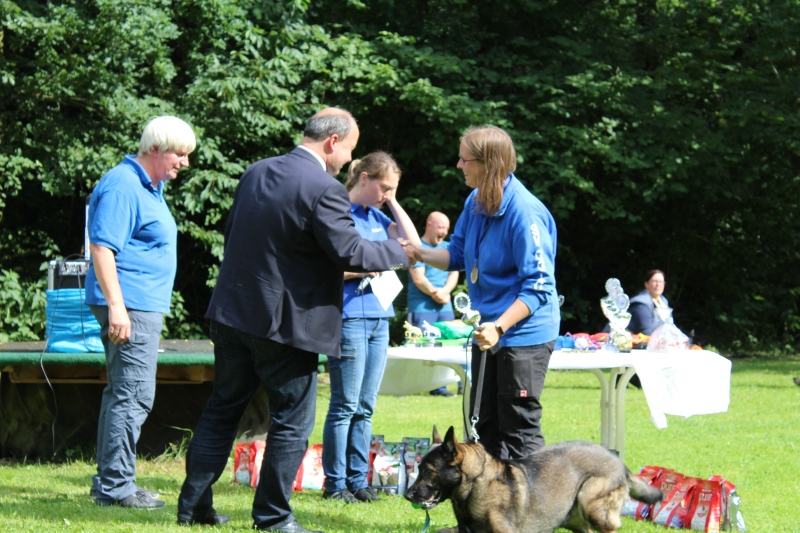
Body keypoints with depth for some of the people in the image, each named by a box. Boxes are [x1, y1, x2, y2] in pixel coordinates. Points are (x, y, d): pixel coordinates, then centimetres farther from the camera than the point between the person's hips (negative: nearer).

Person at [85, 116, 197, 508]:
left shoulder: (150, 187, 19)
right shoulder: (123, 186, -14)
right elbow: (102, 247, -21)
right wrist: (115, 306, -27)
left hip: (144, 306, 11)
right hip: (129, 305, -11)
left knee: (122, 394, 14)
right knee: (133, 396, -12)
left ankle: (109, 482, 20)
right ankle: (115, 486, -10)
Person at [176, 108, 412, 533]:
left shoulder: (256, 173, 8)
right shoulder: (324, 189, -17)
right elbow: (350, 253, -18)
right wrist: (399, 253, -2)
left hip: (232, 311, 7)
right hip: (287, 321, -7)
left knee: (222, 409, 16)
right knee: (292, 420, 4)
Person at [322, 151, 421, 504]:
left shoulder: (376, 216, 15)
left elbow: (413, 243, 10)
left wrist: (393, 202, 7)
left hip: (378, 318, 8)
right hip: (349, 317, -8)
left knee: (365, 408, 8)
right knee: (345, 406, -5)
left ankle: (357, 480, 13)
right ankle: (334, 484, 1)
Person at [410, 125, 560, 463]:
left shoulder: (525, 212, -22)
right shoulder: (476, 202, 5)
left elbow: (538, 286, -23)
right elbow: (458, 255, 16)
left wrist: (500, 327, -31)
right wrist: (419, 254, -1)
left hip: (524, 334, -9)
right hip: (488, 331, 9)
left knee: (519, 426, -7)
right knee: (486, 423, 16)